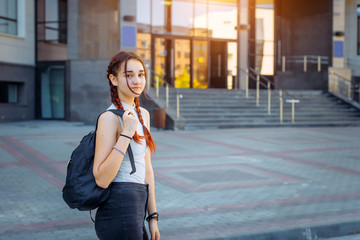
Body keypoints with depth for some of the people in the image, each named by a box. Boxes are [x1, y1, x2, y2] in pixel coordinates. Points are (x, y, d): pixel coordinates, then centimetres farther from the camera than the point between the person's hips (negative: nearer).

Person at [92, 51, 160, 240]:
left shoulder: (143, 115, 11)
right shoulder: (109, 118, -14)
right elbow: (101, 179, -21)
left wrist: (152, 216, 14)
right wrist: (127, 133, -23)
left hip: (137, 207, 8)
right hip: (119, 211, -8)